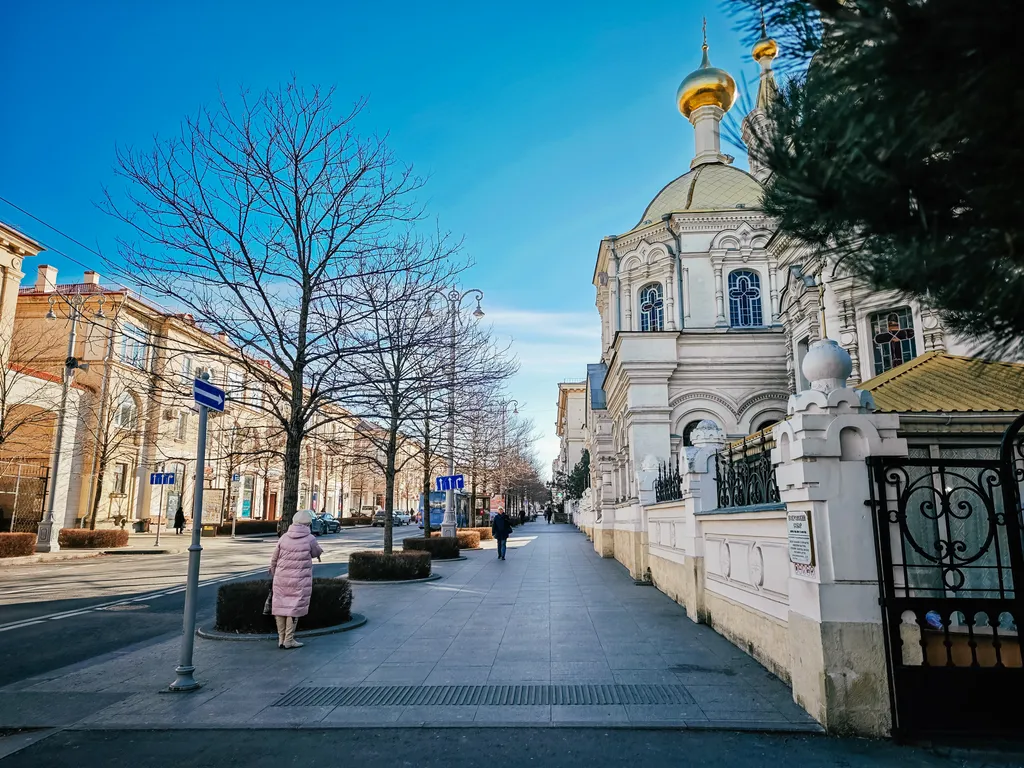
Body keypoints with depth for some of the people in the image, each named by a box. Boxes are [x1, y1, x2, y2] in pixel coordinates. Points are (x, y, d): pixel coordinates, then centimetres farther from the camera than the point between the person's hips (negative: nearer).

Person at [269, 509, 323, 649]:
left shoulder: (284, 537, -1)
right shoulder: (310, 539, -12)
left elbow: (274, 558, 7)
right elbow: (316, 553, 5)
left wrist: (273, 572, 25)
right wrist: (319, 551, 29)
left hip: (281, 578, 4)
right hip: (300, 580, -4)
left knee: (281, 606, 12)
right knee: (294, 607, 5)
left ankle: (281, 639, 21)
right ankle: (289, 639, 8)